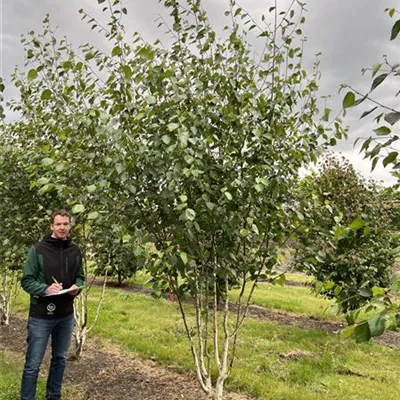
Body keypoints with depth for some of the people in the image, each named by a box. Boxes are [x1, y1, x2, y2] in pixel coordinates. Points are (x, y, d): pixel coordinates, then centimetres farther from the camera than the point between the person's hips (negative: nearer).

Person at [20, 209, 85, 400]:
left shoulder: (75, 250, 3)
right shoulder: (38, 249, -11)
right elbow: (26, 280, -9)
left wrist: (76, 287, -7)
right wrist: (45, 289, -24)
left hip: (66, 315, 5)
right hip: (41, 315, -5)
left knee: (60, 359, 18)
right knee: (33, 364, 3)